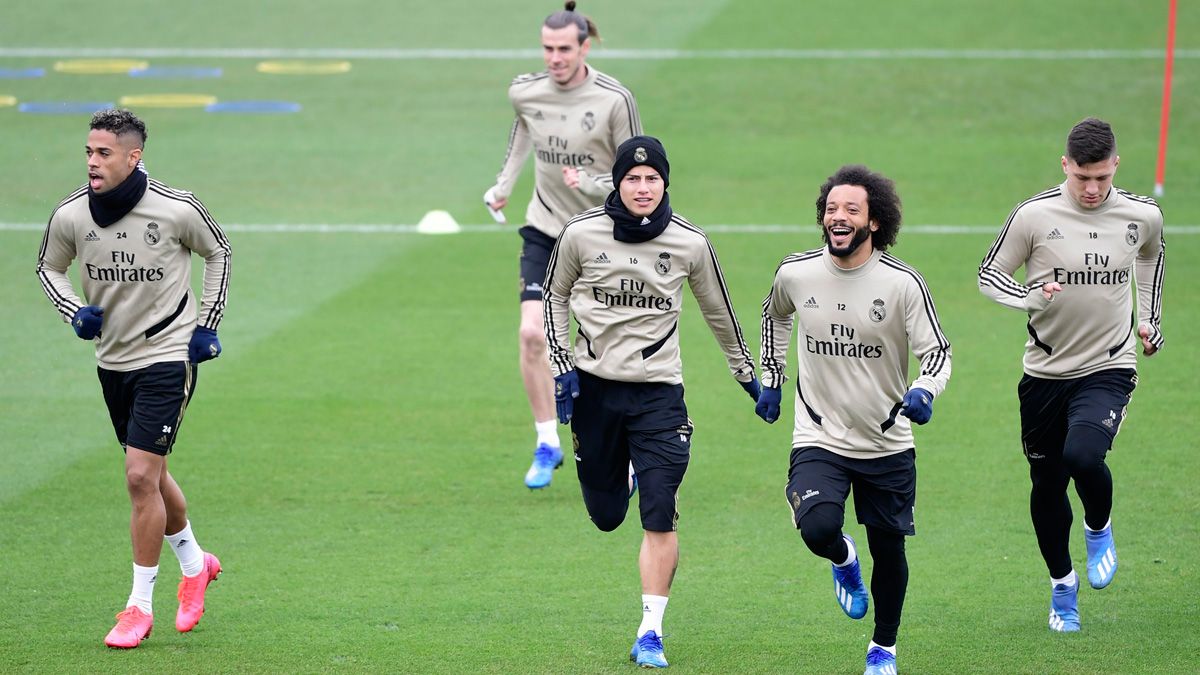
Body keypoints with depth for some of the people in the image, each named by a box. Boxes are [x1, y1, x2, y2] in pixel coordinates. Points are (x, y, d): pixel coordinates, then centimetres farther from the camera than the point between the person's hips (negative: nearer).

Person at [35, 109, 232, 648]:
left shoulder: (177, 210, -16)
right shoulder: (70, 215, -9)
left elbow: (217, 252, 4)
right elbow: (49, 268, 11)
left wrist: (207, 324, 1)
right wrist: (75, 312, -7)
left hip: (167, 356, -5)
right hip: (112, 358, 5)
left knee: (141, 477, -12)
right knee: (149, 476, 17)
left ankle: (140, 605, -1)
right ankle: (194, 564, 42)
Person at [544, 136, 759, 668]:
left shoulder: (689, 243, -6)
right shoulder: (582, 234, -7)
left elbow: (718, 312, 10)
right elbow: (556, 296, 11)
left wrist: (747, 374, 19)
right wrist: (562, 366, 1)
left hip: (658, 392, -1)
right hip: (594, 388, 1)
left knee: (659, 517, -11)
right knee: (606, 516, 10)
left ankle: (650, 634, -4)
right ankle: (623, 469, 48)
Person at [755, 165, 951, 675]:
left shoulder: (902, 283, -12)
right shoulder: (796, 273, -4)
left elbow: (938, 351, -7)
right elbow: (776, 314, 20)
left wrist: (923, 392, -28)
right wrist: (771, 379, 18)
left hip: (888, 444, 0)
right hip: (819, 440, 0)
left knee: (889, 550, 8)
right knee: (818, 528, -24)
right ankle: (843, 561, 14)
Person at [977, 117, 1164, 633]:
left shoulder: (1143, 216, -4)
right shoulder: (1035, 215, -11)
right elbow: (989, 275, -2)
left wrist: (1149, 320, 23)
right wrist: (1030, 296, -20)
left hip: (1109, 367, -1)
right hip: (1045, 371, 1)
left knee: (1083, 456, -26)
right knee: (1046, 483, 8)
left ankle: (1099, 528, 8)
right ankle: (1062, 584, 31)